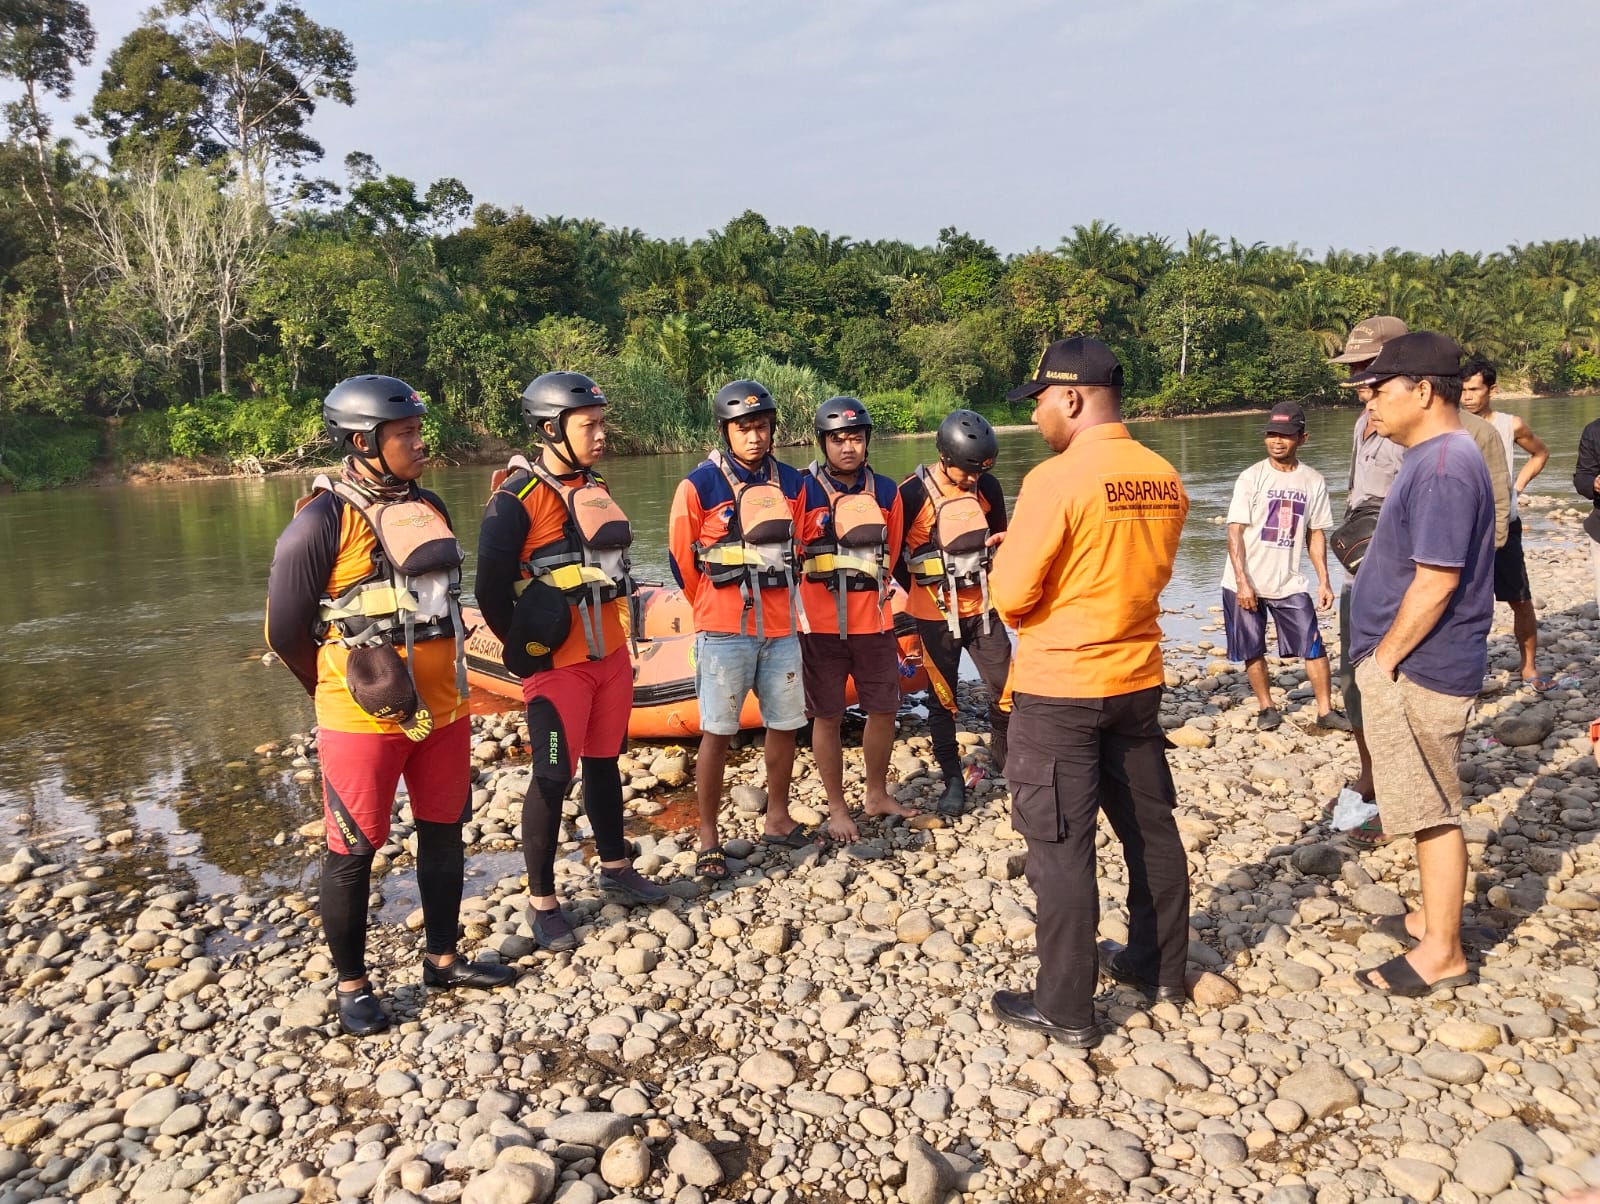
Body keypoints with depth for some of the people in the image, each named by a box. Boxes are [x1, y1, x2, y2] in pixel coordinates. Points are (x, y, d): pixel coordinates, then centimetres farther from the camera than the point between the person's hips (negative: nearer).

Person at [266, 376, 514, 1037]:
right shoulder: (323, 520, -13)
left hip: (442, 707, 7)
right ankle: (352, 986, 23)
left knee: (444, 834, 16)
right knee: (353, 852, 6)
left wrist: (440, 682, 17)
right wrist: (342, 691, 6)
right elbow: (285, 628, -8)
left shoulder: (428, 507, 7)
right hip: (365, 718, -7)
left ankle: (443, 958, 34)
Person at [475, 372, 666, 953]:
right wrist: (528, 654, -8)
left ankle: (615, 867, 34)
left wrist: (620, 648, 16)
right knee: (552, 778, 0)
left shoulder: (596, 490, 9)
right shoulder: (517, 498, -14)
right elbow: (491, 591, -14)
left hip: (611, 656, 7)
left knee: (604, 763, 18)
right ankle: (543, 903, 12)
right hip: (558, 665, -7)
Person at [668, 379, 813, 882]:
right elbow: (682, 560, 0)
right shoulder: (699, 485, -9)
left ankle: (777, 819, 30)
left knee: (785, 723, 12)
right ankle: (708, 840, 10)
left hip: (780, 626, 5)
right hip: (724, 630, -5)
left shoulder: (789, 482, 6)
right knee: (718, 732, 0)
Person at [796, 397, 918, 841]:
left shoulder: (885, 492, 5)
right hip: (821, 624, -4)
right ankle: (837, 809, 19)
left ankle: (877, 795, 32)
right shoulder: (804, 491, -8)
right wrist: (824, 591, 2)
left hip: (874, 621, 4)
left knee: (884, 708, 12)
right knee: (827, 716, 5)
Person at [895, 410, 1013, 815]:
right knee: (943, 699, 5)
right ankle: (953, 780, 19)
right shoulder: (912, 495, -16)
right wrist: (923, 591, 3)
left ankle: (1003, 755, 29)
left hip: (981, 609, 4)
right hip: (935, 615, -4)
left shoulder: (987, 488, -1)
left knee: (1007, 689, 4)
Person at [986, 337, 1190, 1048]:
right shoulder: (1165, 481, 2)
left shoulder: (1057, 479, -19)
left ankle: (1065, 1008, 14)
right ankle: (1160, 967, 35)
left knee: (1060, 847, 3)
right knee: (1149, 826, 18)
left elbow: (1011, 595, -17)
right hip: (1138, 678, 7)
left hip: (1059, 689, -7)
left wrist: (1011, 552, 3)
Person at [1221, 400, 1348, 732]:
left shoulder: (1313, 481, 2)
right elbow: (1235, 531, -10)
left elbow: (1316, 533, 8)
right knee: (1252, 650, 8)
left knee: (1314, 647, 1)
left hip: (1289, 582, 2)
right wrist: (1242, 581, -16)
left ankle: (1325, 710, 14)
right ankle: (1266, 707, 25)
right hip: (1245, 582, -2)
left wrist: (1324, 581, 3)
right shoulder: (1251, 477, -7)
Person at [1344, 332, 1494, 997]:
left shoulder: (1443, 468, -21)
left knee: (1432, 812, 0)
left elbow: (1436, 581, -24)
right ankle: (1435, 919, 34)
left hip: (1417, 671, -10)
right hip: (1411, 667, 10)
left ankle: (1442, 954, 12)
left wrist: (1384, 658, -16)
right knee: (1429, 809, 20)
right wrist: (1382, 657, 16)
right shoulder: (1435, 459, 12)